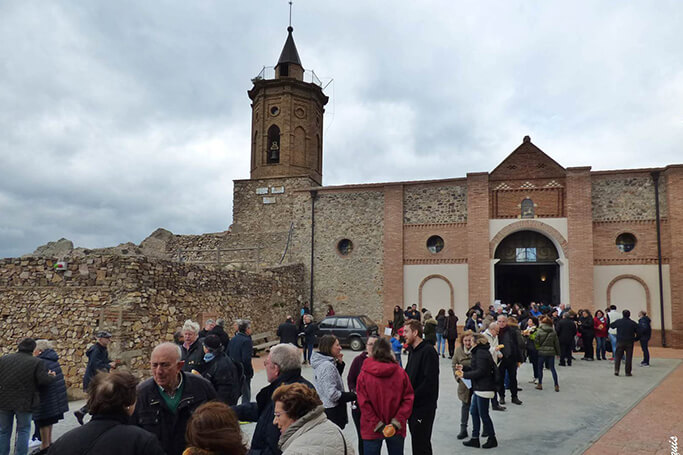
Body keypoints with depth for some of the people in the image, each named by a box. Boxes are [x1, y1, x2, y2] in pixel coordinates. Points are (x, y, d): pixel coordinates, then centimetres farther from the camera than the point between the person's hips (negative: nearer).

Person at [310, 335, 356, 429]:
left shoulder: (321, 363, 7)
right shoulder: (327, 366, -21)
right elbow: (332, 394, -24)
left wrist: (339, 363, 5)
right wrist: (353, 396, -16)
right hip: (332, 412, -10)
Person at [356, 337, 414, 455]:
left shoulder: (364, 374, -10)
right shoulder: (400, 372, -6)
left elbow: (363, 403, -13)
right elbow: (408, 398, -7)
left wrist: (377, 424, -12)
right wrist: (397, 422, -8)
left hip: (371, 430, -1)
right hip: (397, 430, 2)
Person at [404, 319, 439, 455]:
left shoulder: (428, 351, -16)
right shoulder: (412, 351, 13)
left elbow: (430, 381, -21)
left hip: (424, 407, -9)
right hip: (413, 405, 9)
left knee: (420, 444, -4)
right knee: (416, 440, 17)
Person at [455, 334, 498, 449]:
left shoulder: (481, 353, -19)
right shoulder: (480, 352, 12)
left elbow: (480, 371, -23)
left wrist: (464, 375, -16)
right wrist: (463, 368, 11)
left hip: (484, 388, -10)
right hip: (479, 388, 10)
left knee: (483, 414, 2)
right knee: (474, 411, 14)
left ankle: (492, 439, 17)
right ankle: (475, 439, 21)